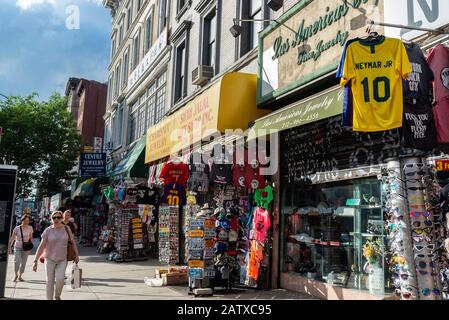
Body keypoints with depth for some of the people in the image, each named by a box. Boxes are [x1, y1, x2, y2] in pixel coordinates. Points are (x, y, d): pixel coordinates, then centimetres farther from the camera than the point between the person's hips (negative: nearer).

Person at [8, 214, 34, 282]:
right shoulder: (17, 228, -8)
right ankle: (15, 275, 9)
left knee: (23, 263, 6)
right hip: (17, 247, -2)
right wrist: (9, 246, -8)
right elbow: (12, 238, -4)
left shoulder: (30, 228, -1)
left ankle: (20, 276, 22)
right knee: (17, 261, -13)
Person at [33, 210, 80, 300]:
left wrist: (77, 255, 6)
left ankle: (57, 296, 15)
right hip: (50, 259, 0)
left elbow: (73, 241, 6)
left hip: (62, 259, 0)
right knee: (50, 281, 5)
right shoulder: (48, 230, -9)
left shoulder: (66, 229, -3)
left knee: (60, 279, -13)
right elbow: (41, 246, -11)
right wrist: (35, 261, -16)